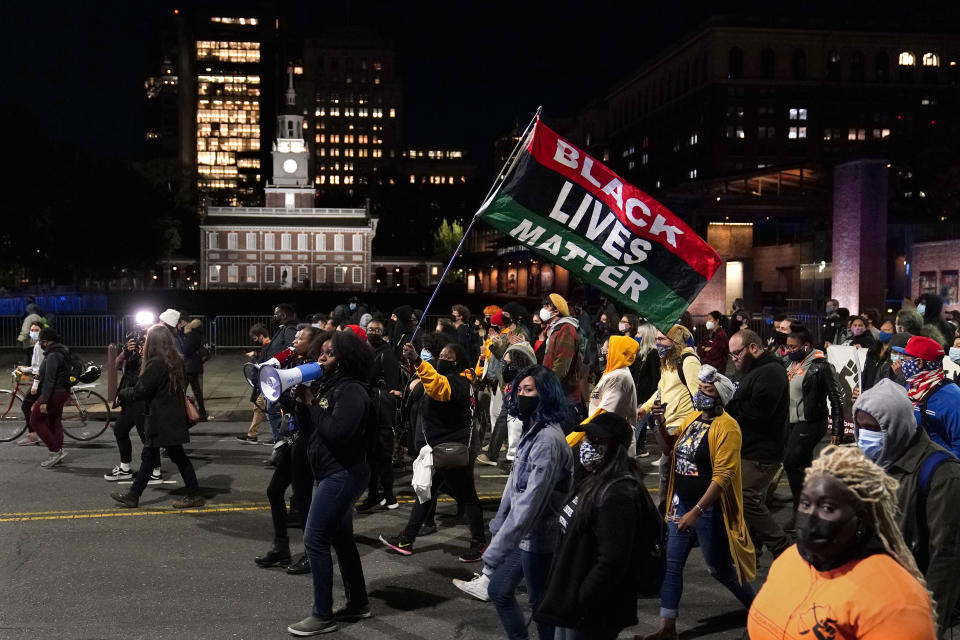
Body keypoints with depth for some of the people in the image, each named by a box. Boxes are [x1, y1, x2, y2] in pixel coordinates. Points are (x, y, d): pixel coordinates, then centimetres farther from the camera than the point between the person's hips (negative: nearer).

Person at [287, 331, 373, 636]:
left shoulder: (351, 391, -18)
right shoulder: (328, 385, 11)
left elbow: (336, 432, -30)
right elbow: (308, 430, 11)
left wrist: (312, 403, -18)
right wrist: (302, 401, -5)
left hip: (343, 475, -10)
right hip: (331, 474, 10)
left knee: (315, 540, -7)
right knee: (340, 539, 16)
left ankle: (323, 616, 3)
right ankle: (358, 603, 29)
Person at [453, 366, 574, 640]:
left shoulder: (548, 439, -25)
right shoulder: (530, 431, 6)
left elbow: (530, 503, -30)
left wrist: (494, 552, -31)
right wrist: (498, 524, 16)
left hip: (538, 538, -9)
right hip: (523, 534, 9)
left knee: (542, 604, 8)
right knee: (499, 590, 20)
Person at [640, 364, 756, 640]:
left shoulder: (726, 427, -17)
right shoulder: (692, 417, 7)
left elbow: (722, 476, -22)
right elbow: (669, 447, 19)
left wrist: (696, 512, -24)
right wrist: (660, 423, 0)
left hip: (709, 508, -7)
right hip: (681, 503, 7)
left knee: (719, 567, 8)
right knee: (671, 565, 8)